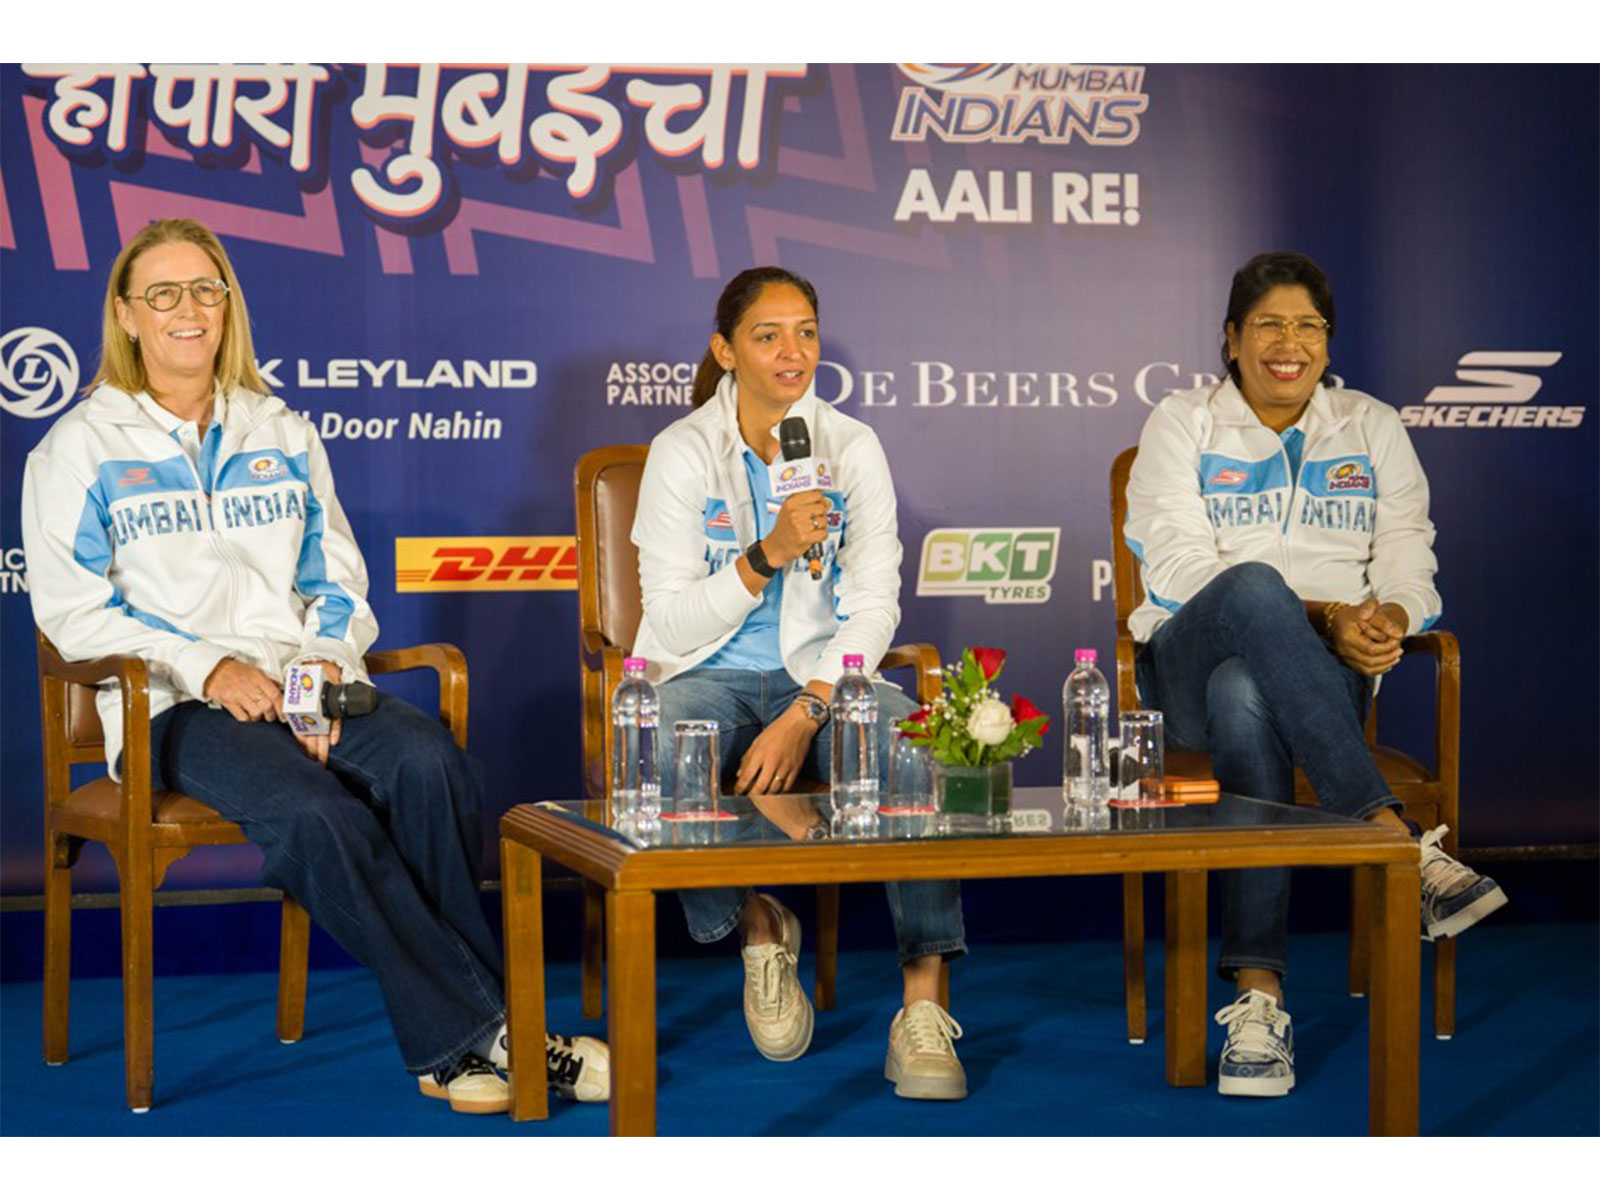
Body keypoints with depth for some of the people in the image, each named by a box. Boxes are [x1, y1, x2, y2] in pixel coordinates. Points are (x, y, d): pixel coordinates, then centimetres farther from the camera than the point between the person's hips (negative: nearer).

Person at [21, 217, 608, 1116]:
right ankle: (474, 1031, -28)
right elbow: (73, 611, -1)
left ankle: (448, 1047, -24)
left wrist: (324, 665, -5)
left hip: (303, 686, 4)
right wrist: (207, 669, -14)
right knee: (315, 815, -35)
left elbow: (339, 582, 18)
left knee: (430, 763, -30)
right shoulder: (80, 449, 7)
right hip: (173, 705, -4)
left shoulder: (284, 435, 20)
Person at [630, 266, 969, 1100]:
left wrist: (805, 716, -17)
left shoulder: (852, 448, 5)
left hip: (827, 674, 1)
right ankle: (757, 929, -7)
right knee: (661, 760, -37)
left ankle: (923, 1005, -32)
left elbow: (876, 607, -1)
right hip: (712, 676, -1)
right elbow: (672, 623, -6)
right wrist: (768, 554, -21)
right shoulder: (683, 452, -1)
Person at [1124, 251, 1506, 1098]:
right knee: (1255, 587, -39)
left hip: (1323, 675, 1)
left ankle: (1257, 990, -43)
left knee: (1245, 696, -39)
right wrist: (1319, 616, -18)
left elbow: (1407, 559, 8)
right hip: (1190, 665, -1)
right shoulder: (1182, 426, 9)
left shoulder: (1373, 430, 18)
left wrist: (1388, 617, -19)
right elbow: (1183, 572, -5)